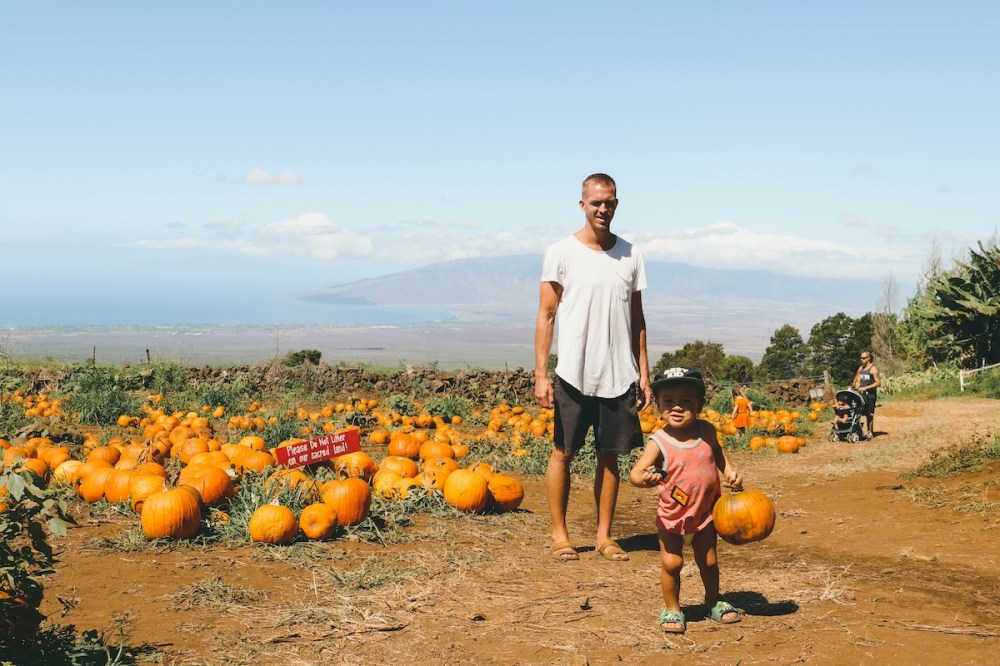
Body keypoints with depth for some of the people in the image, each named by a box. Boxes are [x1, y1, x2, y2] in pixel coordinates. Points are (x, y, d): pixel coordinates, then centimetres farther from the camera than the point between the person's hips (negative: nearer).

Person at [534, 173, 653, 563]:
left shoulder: (630, 255, 9)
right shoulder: (561, 252, -1)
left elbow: (637, 319, 13)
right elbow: (546, 316, -3)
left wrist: (644, 373, 8)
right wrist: (540, 374, -9)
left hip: (619, 376, 3)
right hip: (573, 373, -3)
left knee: (610, 456, 8)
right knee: (562, 452, 3)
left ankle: (604, 535, 17)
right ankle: (559, 534, 15)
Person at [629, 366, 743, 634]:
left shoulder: (706, 431, -9)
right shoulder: (659, 441, -22)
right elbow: (636, 472, -32)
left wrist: (730, 472, 3)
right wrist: (643, 478, -54)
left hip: (705, 513, 3)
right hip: (671, 516, -3)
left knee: (708, 562, 13)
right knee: (671, 563, -7)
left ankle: (714, 601, 39)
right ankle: (672, 609, 17)